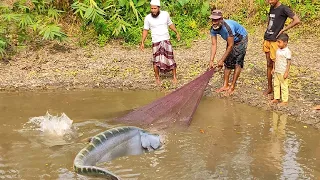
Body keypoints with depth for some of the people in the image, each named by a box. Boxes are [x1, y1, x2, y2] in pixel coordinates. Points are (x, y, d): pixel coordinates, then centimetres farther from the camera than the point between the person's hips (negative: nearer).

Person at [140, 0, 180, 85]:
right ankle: (157, 78, 20)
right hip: (156, 42, -1)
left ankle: (174, 77, 15)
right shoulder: (148, 18, -7)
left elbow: (170, 24, 14)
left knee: (170, 59, -1)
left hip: (166, 40, 1)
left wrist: (177, 33, 16)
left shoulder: (165, 14, -3)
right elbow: (145, 30, 0)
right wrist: (142, 42, -5)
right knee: (156, 61, 0)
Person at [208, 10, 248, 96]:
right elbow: (214, 44, -19)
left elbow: (230, 46, -33)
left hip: (241, 39, -7)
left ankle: (232, 87, -4)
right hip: (231, 40, 7)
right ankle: (225, 85, 14)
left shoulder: (228, 27, -40)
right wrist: (211, 60, -28)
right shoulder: (213, 29, -19)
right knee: (228, 62, 6)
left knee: (237, 63, -9)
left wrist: (221, 60, -30)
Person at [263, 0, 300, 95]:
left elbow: (297, 20, -18)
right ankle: (269, 87, 23)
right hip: (267, 40, 7)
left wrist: (283, 30, -16)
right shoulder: (271, 8, 11)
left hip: (275, 41, -7)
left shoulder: (283, 9, -11)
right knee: (269, 64, 12)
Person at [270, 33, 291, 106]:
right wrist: (273, 69, 15)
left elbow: (289, 62, -16)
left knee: (284, 86, 1)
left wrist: (286, 72, -18)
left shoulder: (287, 51, -16)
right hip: (276, 72, 8)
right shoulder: (278, 50, 7)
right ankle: (276, 98, 24)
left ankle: (285, 100, 10)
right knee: (276, 85, 14)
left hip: (283, 72, -8)